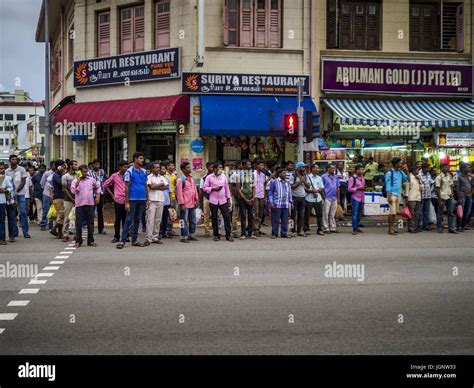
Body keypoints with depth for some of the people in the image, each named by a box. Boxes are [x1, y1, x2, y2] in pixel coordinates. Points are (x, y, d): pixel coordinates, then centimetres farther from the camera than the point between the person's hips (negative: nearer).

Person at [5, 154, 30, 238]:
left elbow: (23, 182, -1)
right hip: (11, 194, 1)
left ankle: (25, 231, -2)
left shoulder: (21, 169, 3)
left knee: (23, 212, -5)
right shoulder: (7, 171, 5)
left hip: (21, 194, -1)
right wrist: (12, 193, -5)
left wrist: (16, 191, -10)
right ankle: (14, 231, 11)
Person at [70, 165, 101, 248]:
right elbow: (73, 191, -16)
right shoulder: (75, 181, -1)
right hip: (80, 204, -3)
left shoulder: (91, 179, 8)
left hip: (90, 204, 3)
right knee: (79, 223, -2)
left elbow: (98, 187, 23)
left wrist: (98, 196, 13)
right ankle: (78, 241, 6)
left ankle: (91, 241, 13)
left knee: (90, 223, 6)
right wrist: (78, 181, -20)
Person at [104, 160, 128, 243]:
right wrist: (112, 194, 5)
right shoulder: (114, 176, 1)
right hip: (118, 200, -1)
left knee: (126, 219, 6)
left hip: (127, 200, 1)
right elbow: (105, 185, 9)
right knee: (118, 219, 3)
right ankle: (116, 237, 10)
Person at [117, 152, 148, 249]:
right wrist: (127, 202, -10)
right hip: (133, 199, -5)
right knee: (129, 220, -5)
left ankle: (134, 240, 16)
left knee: (137, 220, 10)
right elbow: (127, 187, -6)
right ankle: (123, 240, -2)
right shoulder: (129, 171, -5)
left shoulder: (144, 171, 10)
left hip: (142, 199, 5)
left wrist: (147, 199, 9)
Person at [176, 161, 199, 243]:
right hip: (185, 205, -8)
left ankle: (191, 235, 24)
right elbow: (179, 192, -14)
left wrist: (197, 200, 12)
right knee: (184, 221, -2)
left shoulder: (192, 178, 11)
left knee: (193, 220, 14)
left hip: (192, 204, 8)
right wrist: (181, 204, -16)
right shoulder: (180, 179, -11)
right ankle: (184, 237, 3)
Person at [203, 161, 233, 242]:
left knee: (227, 217, -4)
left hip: (223, 200, 2)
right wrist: (213, 188, -14)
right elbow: (205, 188, 0)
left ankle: (228, 235, 3)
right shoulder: (209, 177, -1)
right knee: (214, 218, 3)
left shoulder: (223, 176, 8)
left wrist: (228, 198, 9)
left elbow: (227, 187, 12)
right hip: (213, 201, -2)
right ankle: (216, 235, 14)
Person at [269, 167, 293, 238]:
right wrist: (271, 203, -5)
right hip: (277, 205, -4)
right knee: (276, 220, -2)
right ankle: (274, 234, 6)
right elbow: (270, 193, 1)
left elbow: (289, 192, 21)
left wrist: (290, 202, 16)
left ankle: (284, 233, 13)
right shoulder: (274, 182, 0)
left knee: (285, 220, 6)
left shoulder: (287, 182, 14)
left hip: (286, 205, 4)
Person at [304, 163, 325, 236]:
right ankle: (306, 229, 11)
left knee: (319, 214, 3)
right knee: (307, 215, 1)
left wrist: (317, 190, -8)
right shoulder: (307, 177, -2)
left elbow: (322, 188, 11)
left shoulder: (319, 178, 13)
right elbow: (304, 188, -7)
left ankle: (319, 229, 10)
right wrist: (312, 191, -17)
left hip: (318, 199, 4)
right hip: (309, 199, -4)